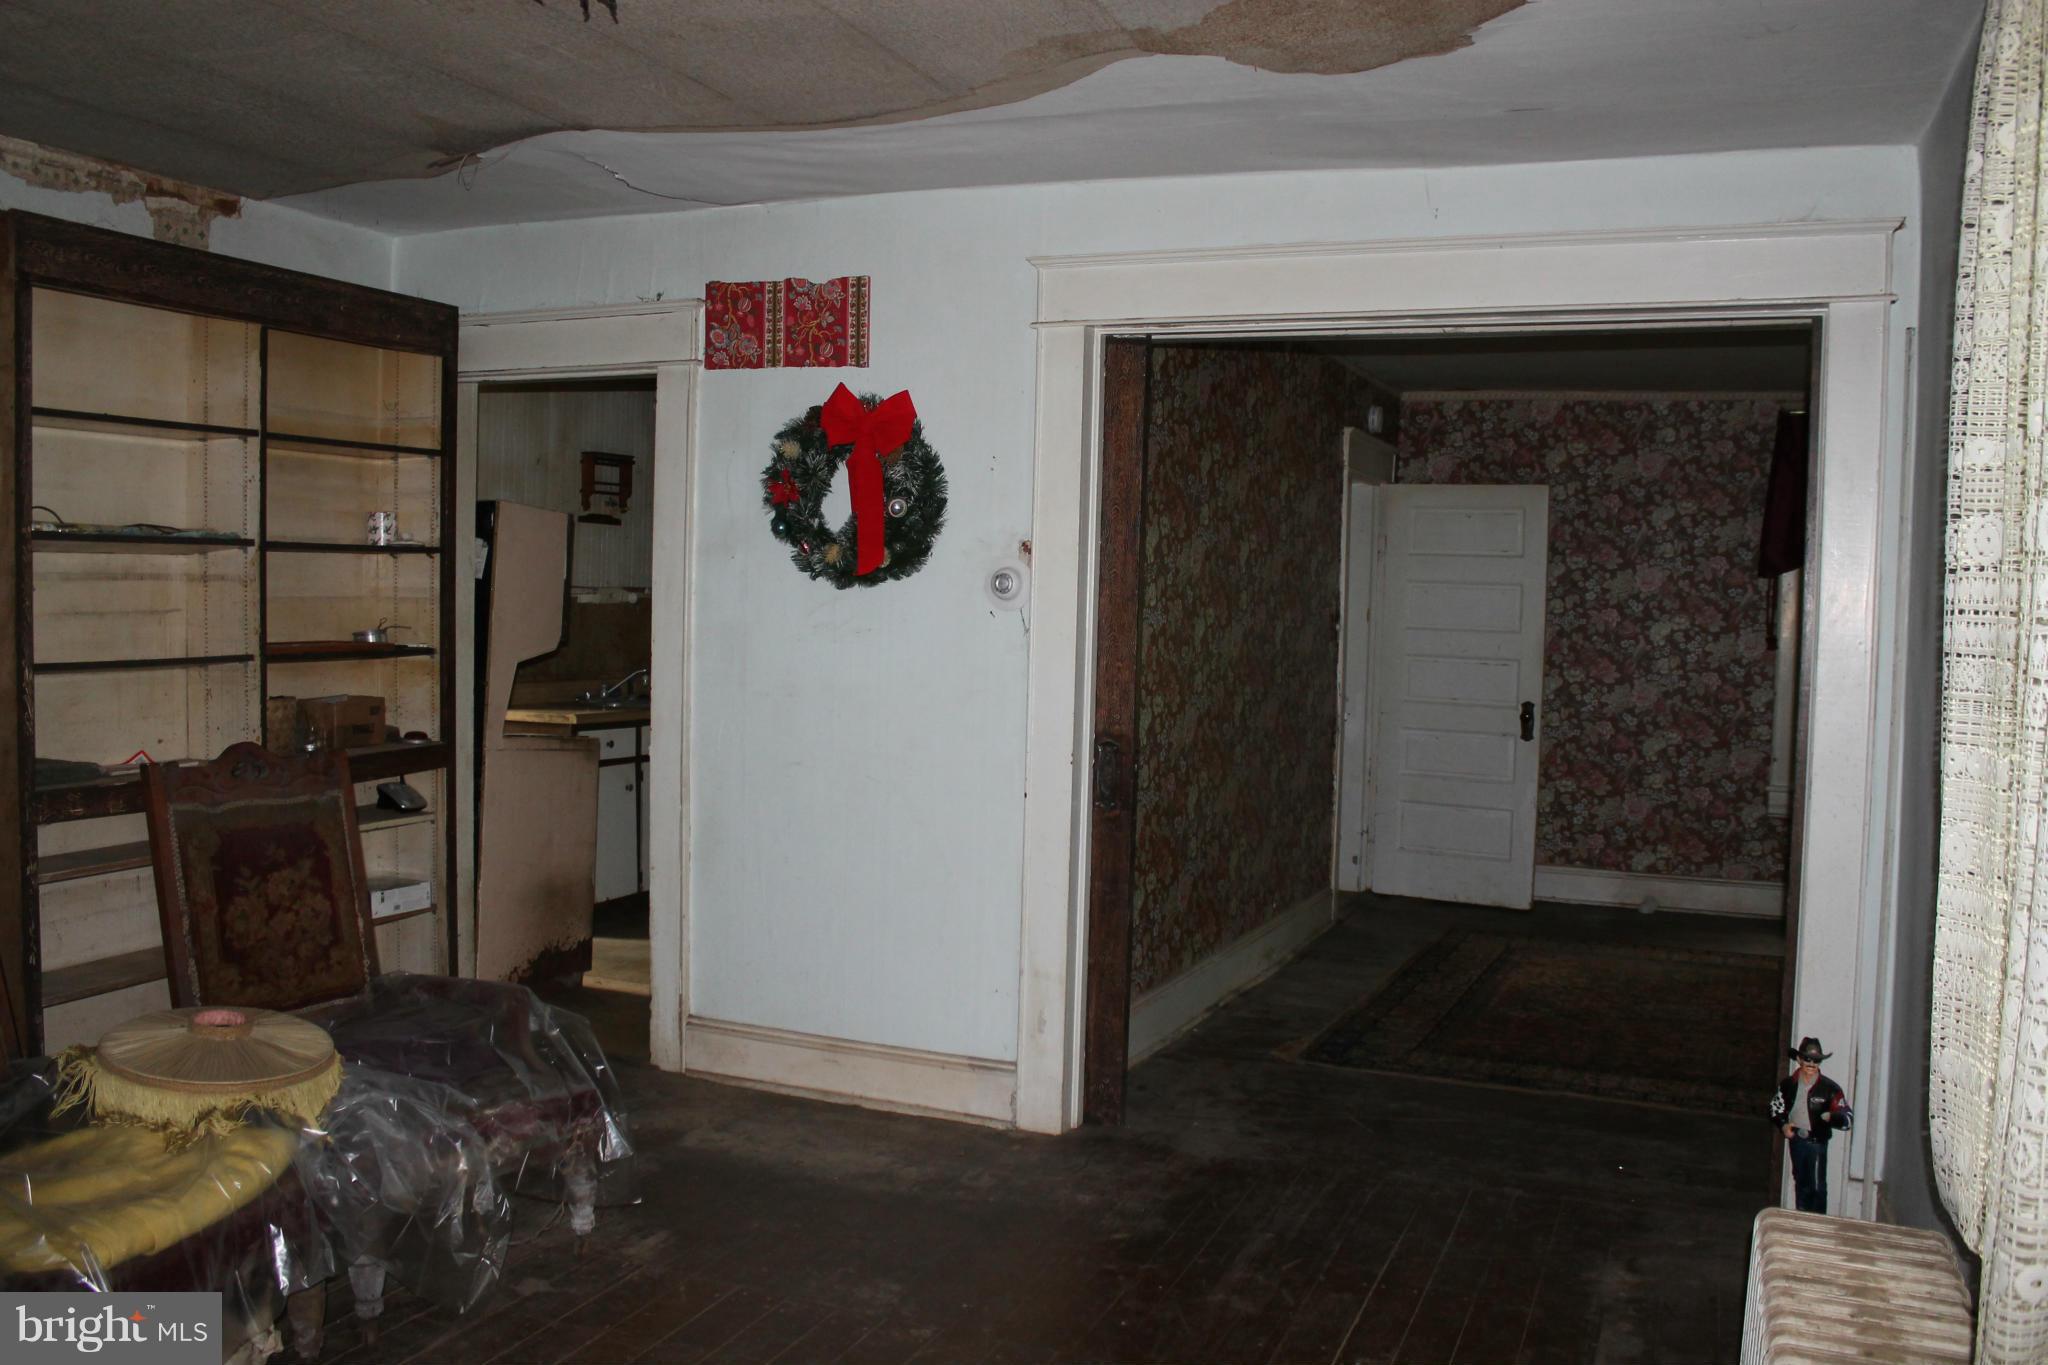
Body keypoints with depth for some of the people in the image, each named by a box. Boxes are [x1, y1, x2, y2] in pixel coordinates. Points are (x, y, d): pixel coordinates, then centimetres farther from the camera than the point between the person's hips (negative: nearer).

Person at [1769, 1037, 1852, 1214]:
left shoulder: (1829, 1088, -13)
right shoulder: (1788, 1084, 1)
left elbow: (1847, 1118, -15)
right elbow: (1776, 1108, 14)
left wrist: (1832, 1117, -36)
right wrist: (1783, 1125, -3)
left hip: (1817, 1142, -4)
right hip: (1795, 1140, 5)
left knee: (1817, 1186, -7)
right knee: (1801, 1184, 17)